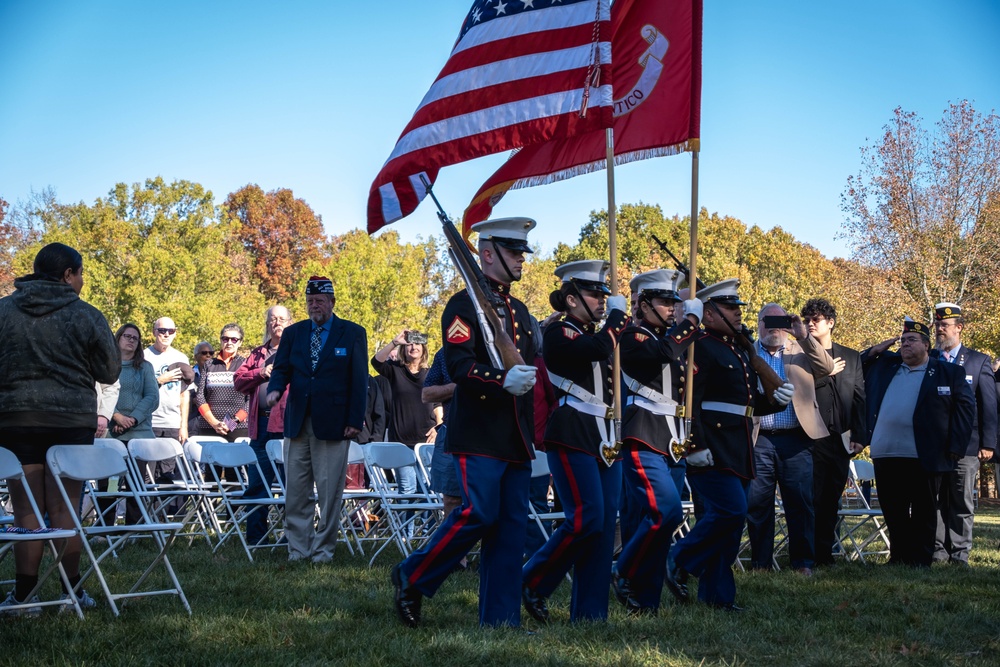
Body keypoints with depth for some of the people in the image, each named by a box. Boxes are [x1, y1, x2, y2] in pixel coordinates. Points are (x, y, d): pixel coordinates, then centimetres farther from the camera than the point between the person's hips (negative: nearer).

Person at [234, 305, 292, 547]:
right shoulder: (258, 354, 20)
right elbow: (238, 379, 10)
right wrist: (261, 373, -5)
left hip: (289, 424, -4)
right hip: (261, 424, 4)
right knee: (257, 482, 6)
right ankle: (255, 534, 12)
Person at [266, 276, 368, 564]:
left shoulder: (353, 333, 3)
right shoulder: (293, 333, 13)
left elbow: (359, 380, -1)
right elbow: (281, 368, 11)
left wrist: (355, 421, -7)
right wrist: (275, 389, -13)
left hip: (333, 425, -3)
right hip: (298, 422, 4)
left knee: (329, 492, -1)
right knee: (296, 491, 5)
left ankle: (323, 549, 7)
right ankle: (298, 548, 12)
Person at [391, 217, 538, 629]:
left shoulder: (519, 311, 21)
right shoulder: (464, 305, -4)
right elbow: (458, 366, -17)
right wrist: (502, 380, -30)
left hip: (516, 439, 8)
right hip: (479, 435, -8)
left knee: (512, 524, 3)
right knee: (479, 513, -15)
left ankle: (501, 617, 6)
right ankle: (412, 578, 4)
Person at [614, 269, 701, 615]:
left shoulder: (669, 336, 20)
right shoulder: (631, 337, -6)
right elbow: (663, 351, -27)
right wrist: (691, 319, -16)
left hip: (672, 443, 8)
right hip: (643, 441, -8)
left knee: (648, 521, 7)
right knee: (667, 511, -19)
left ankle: (646, 600, 8)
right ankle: (625, 576, -3)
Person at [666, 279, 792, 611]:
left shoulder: (742, 349, 20)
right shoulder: (700, 348, -9)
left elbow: (750, 402, 26)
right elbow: (688, 400, -18)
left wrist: (775, 399, 6)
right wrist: (694, 445, -24)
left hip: (738, 452, 9)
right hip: (713, 452, -9)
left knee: (726, 517, 8)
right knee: (731, 511, -17)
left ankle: (717, 595, 12)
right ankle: (679, 561, 0)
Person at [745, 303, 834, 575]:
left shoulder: (801, 350, 14)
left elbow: (827, 368, -4)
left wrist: (804, 335, -12)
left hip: (795, 440, 0)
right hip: (758, 440, 0)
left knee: (800, 503, -2)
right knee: (757, 504, 2)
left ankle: (803, 563, 5)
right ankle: (760, 564, 11)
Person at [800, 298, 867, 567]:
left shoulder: (851, 357, 14)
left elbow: (860, 400, 10)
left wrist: (859, 436, 2)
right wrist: (826, 374, -9)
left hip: (841, 439, 3)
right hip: (811, 438, -3)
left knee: (832, 501, 6)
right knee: (811, 499, -6)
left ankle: (825, 552, 12)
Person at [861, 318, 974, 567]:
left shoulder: (949, 373, 3)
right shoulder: (883, 365, 15)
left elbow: (965, 407, 0)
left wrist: (956, 446, -7)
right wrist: (873, 351, 9)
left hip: (924, 457, -4)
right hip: (885, 455, 4)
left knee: (923, 513, 4)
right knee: (893, 513, 10)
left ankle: (920, 563, 10)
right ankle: (898, 558, 21)